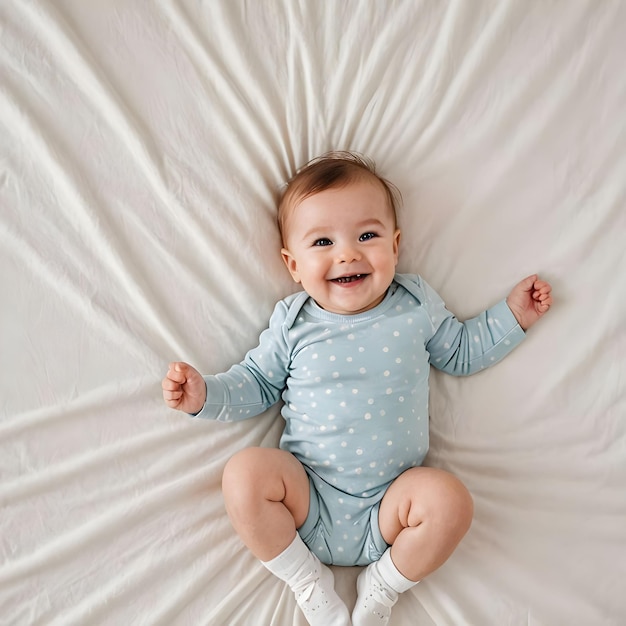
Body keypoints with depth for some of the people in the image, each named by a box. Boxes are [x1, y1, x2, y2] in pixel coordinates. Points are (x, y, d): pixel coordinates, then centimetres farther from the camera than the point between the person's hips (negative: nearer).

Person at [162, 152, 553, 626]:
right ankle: (307, 579, -1)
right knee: (245, 473, -24)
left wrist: (513, 316, 10)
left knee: (450, 499, -25)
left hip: (390, 501, 1)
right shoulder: (292, 322, -1)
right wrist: (205, 395, -8)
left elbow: (461, 352, 16)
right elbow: (257, 383, 8)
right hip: (307, 495, 0)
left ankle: (384, 586, 3)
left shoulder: (416, 305, 2)